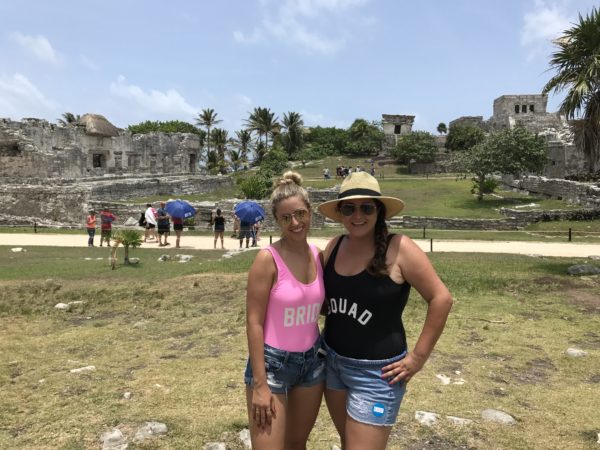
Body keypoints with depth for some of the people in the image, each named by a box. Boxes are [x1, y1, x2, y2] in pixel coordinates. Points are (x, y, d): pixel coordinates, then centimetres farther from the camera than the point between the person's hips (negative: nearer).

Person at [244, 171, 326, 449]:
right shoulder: (268, 259, -18)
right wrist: (259, 384, -17)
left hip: (312, 360, 6)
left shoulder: (318, 255, -1)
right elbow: (254, 322, -16)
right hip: (272, 363, -5)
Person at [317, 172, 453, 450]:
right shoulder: (335, 246, -1)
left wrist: (418, 357, -15)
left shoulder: (398, 248, -18)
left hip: (375, 371, -6)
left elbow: (441, 298, -17)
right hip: (331, 361, 6)